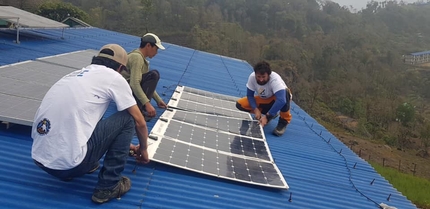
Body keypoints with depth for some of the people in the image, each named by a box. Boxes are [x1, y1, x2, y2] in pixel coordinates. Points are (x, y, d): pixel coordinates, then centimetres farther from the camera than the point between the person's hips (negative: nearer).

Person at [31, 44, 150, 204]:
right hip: (70, 162, -8)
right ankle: (108, 186, 8)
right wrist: (143, 149, 30)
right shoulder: (114, 77, 3)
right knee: (127, 118, 9)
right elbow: (139, 123, 10)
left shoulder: (76, 75, 23)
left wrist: (125, 144, 44)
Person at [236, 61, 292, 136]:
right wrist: (256, 109, -27)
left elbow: (281, 100, -46)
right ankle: (270, 114, 2)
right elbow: (249, 95, -11)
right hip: (263, 99, 5)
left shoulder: (275, 79, -36)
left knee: (285, 93, -40)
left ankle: (284, 121, -15)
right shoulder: (252, 77, -23)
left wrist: (267, 117, -47)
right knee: (240, 104, -14)